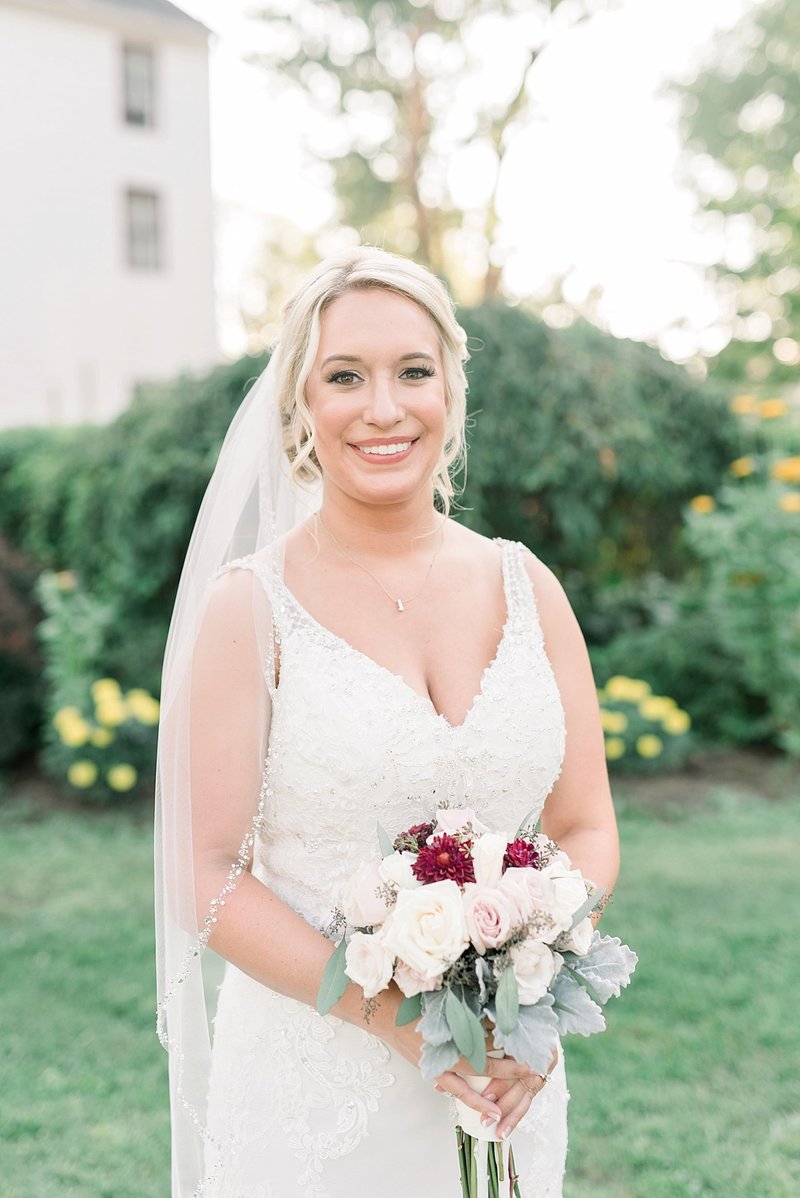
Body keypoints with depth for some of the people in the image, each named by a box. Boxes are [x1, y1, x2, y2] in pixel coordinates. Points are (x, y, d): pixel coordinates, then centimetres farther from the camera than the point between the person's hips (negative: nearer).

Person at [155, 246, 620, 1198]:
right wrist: (395, 1014, -19)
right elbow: (209, 879, -11)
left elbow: (587, 831, 4)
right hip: (312, 1077, -3)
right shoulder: (250, 608, -10)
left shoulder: (526, 587, 0)